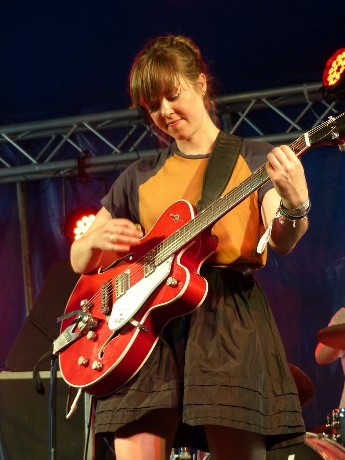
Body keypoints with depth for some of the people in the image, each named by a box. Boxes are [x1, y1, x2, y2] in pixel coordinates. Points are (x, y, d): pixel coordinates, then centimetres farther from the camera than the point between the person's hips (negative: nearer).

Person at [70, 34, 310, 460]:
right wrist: (97, 241, -2)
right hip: (149, 318, 3)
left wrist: (294, 208, -29)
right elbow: (80, 261, 22)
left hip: (229, 315, -2)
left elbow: (280, 242, -6)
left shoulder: (257, 160, 10)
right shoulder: (140, 177, 18)